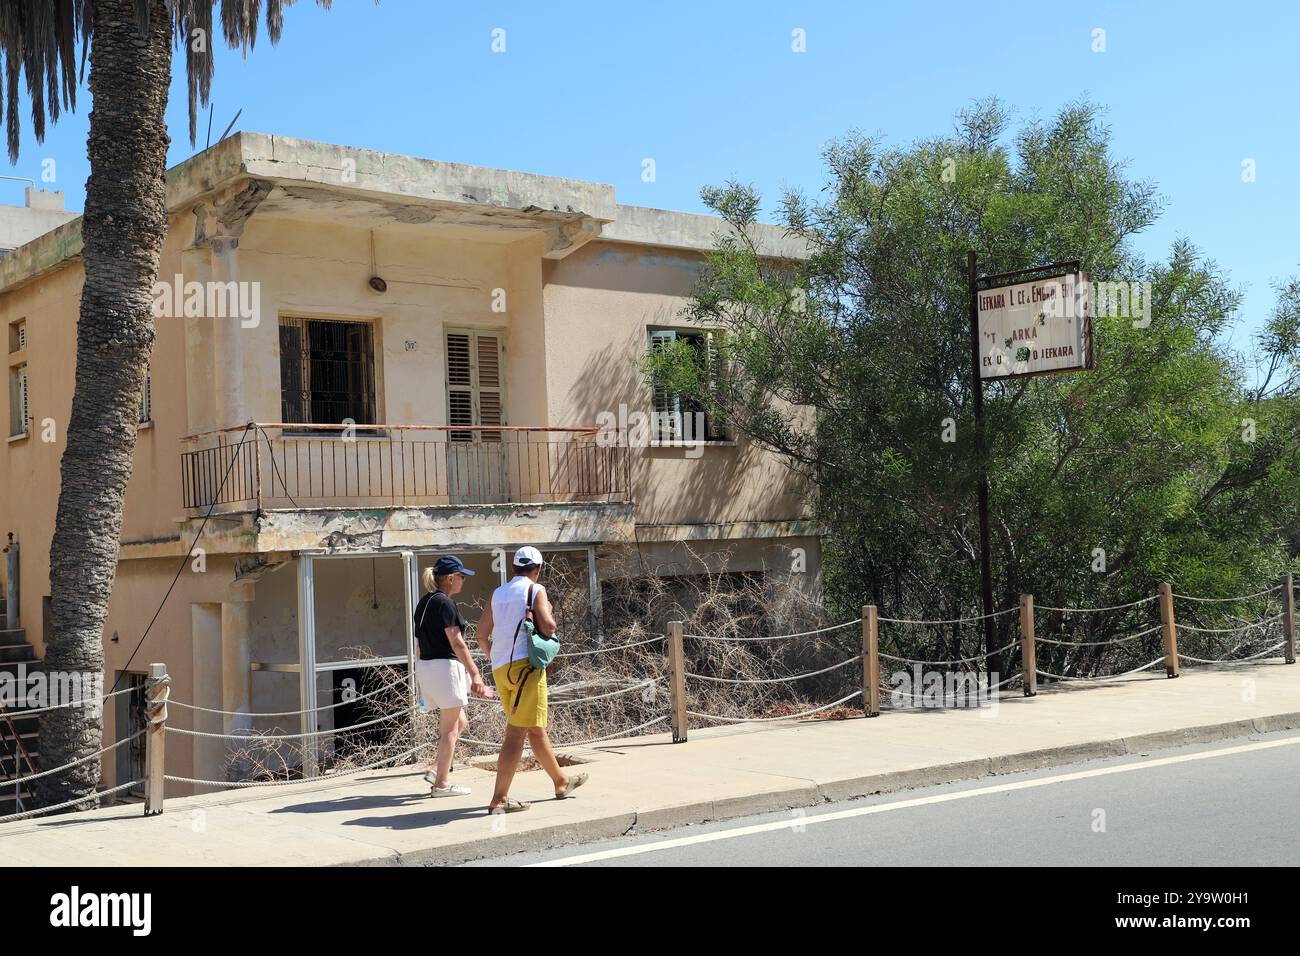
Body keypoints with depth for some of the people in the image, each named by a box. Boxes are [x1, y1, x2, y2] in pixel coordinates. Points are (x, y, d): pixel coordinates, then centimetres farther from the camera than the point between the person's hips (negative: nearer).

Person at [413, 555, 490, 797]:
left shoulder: (424, 603, 15)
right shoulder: (445, 603, -13)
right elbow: (456, 643, -17)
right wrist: (475, 673, -16)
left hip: (425, 666, 9)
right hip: (444, 666, -9)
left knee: (461, 722, 18)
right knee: (450, 728, -1)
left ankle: (435, 768, 10)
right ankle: (441, 784, 3)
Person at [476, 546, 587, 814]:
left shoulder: (498, 594, 15)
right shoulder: (536, 590, -2)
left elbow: (482, 635, 11)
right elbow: (548, 627, -13)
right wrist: (548, 612, 8)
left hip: (500, 669, 7)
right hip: (525, 664, -7)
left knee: (536, 730, 18)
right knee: (516, 733, -6)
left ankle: (561, 782, 33)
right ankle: (499, 799, -10)